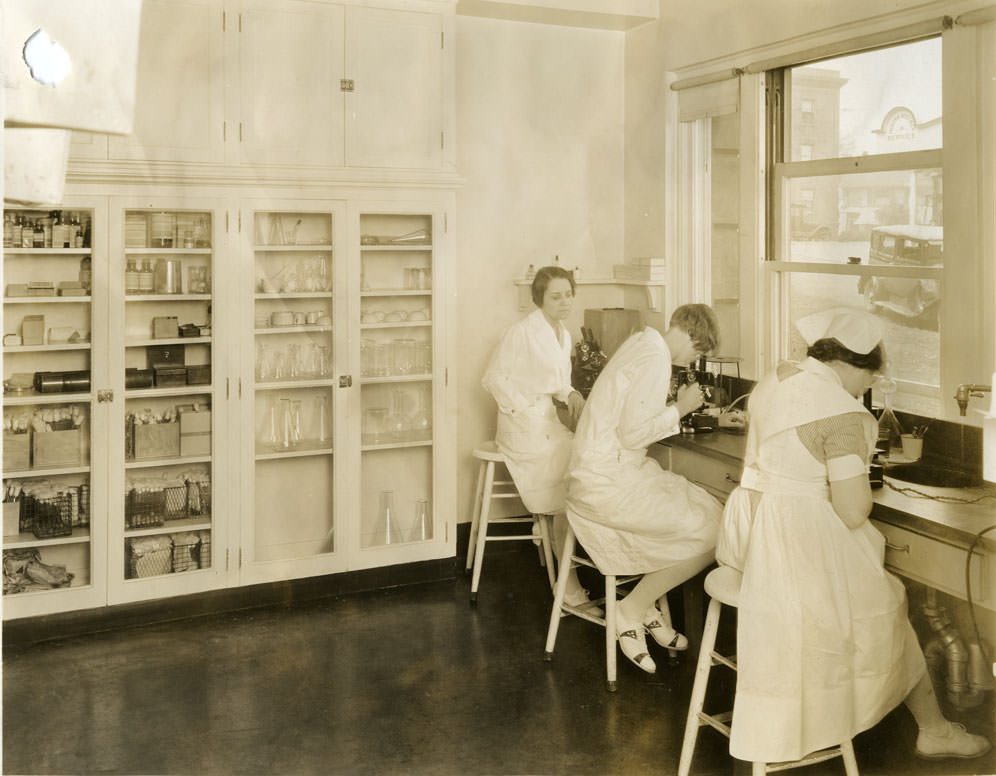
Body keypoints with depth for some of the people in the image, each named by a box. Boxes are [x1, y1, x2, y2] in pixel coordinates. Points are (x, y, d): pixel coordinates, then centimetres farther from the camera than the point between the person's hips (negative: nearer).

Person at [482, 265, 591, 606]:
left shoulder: (563, 335, 16)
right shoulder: (522, 332, -9)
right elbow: (494, 377, -9)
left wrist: (571, 395, 0)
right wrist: (523, 410, -16)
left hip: (549, 421, 8)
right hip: (523, 425, -8)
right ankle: (569, 583, -14)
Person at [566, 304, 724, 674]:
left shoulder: (640, 343, 14)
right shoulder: (656, 358, -17)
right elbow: (633, 434, -21)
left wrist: (676, 408, 12)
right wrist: (678, 410, -9)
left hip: (598, 473, 10)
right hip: (608, 484, -10)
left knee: (709, 509, 10)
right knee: (709, 532, -11)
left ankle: (647, 604, 16)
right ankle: (633, 609, 3)